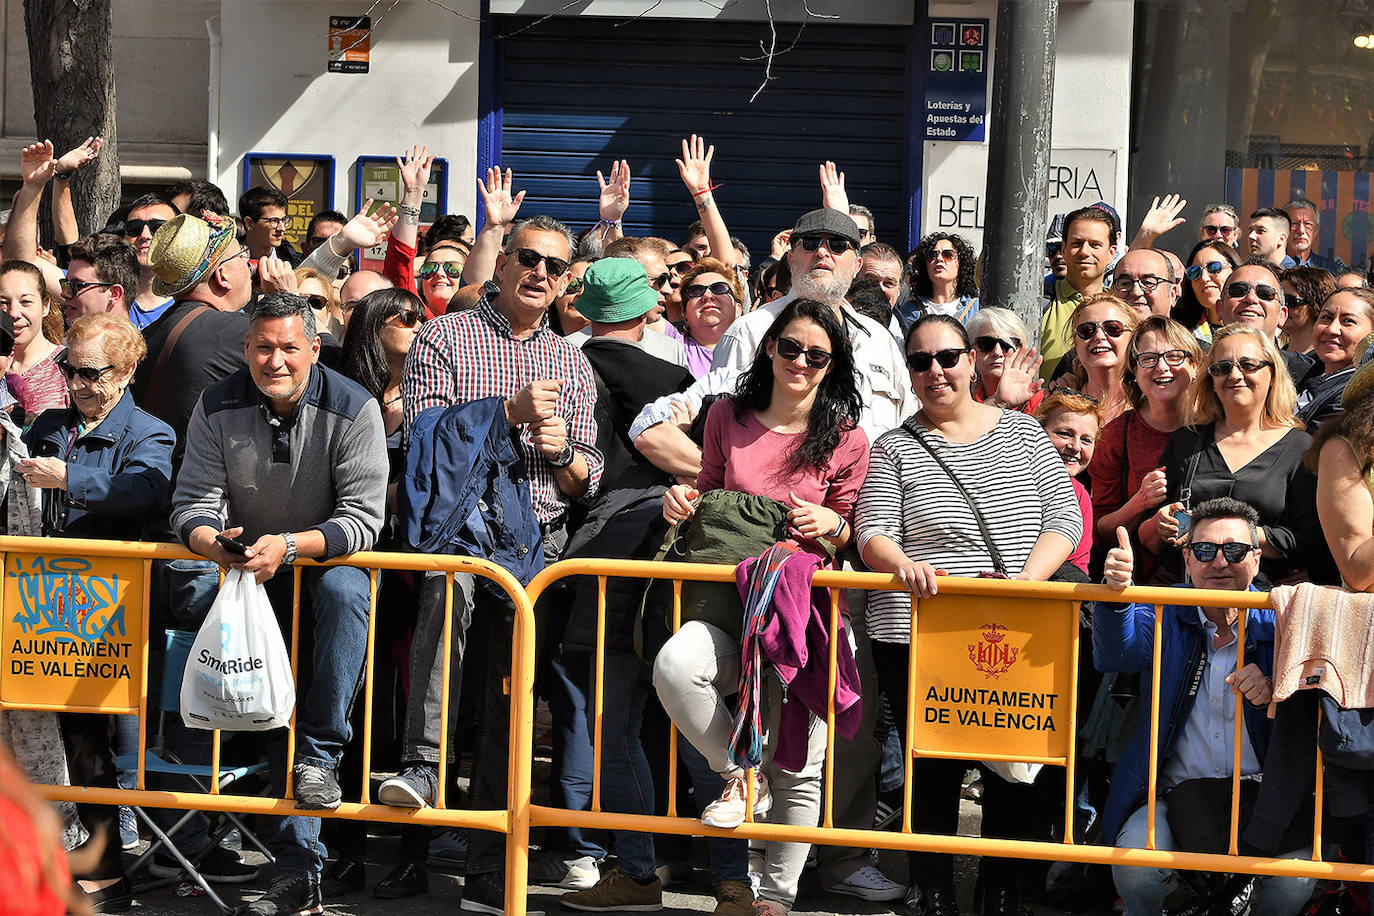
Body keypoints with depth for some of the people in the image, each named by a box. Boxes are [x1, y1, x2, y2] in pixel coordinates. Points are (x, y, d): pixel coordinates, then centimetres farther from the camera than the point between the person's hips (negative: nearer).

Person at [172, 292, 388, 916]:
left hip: (329, 559, -2)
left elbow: (362, 517, -17)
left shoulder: (352, 409, -13)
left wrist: (289, 546, -33)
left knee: (343, 591, -37)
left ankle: (319, 754, -26)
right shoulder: (218, 408, -5)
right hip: (249, 573, 2)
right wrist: (214, 543, -29)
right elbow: (193, 505, -5)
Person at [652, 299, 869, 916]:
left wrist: (830, 523, -12)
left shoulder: (847, 440, 2)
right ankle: (740, 775, -5)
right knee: (675, 664, -32)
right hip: (731, 600, 1)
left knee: (798, 769, 0)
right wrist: (682, 500, 0)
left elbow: (852, 536, 10)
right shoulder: (728, 417, 8)